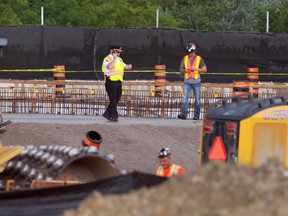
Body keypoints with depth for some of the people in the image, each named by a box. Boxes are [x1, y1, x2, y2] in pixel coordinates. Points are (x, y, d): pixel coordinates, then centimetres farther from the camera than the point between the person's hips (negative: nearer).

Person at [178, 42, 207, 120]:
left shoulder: (199, 59, 2)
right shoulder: (184, 59, 8)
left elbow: (204, 69, 3)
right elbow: (180, 69, 15)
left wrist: (197, 69, -13)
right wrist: (185, 70, -7)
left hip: (196, 82, -1)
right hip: (187, 82, 1)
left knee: (197, 99, 4)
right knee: (185, 98, -13)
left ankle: (196, 115, 11)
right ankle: (184, 113, -21)